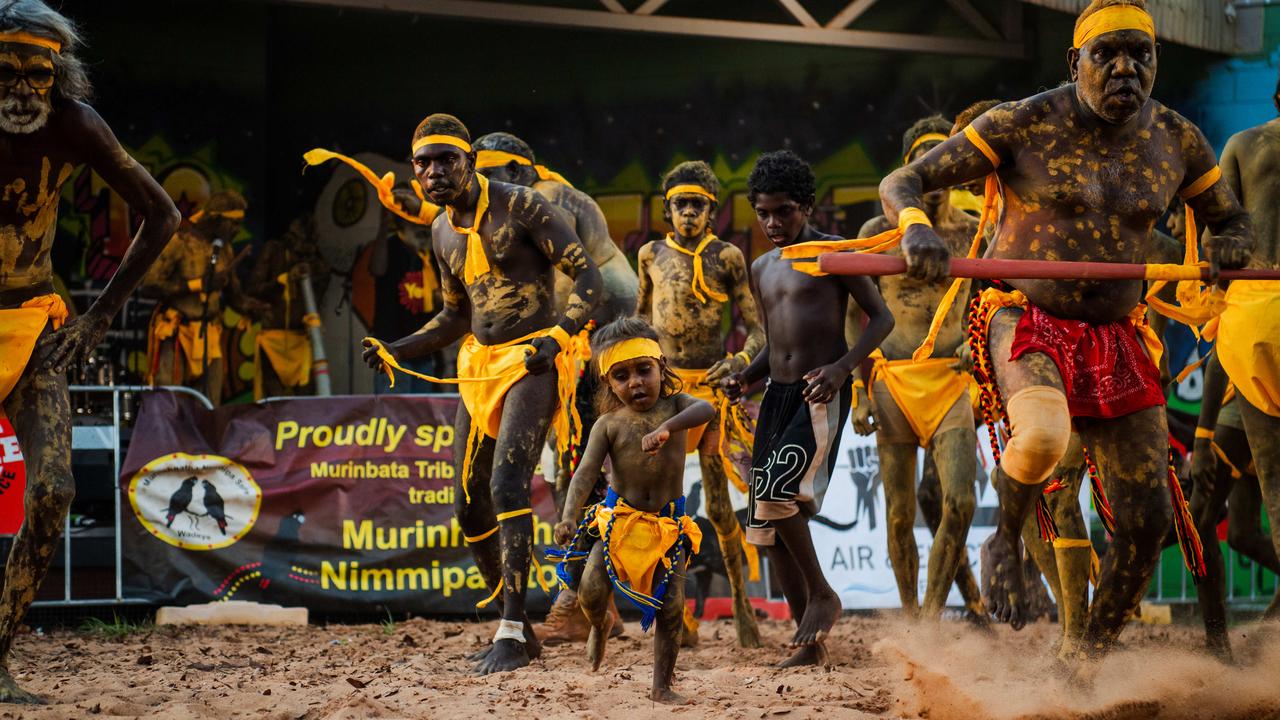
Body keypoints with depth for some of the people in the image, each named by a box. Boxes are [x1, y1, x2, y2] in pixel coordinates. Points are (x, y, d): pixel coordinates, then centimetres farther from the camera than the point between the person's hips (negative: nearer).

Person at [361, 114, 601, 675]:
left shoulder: (521, 207, -11)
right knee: (471, 506, 7)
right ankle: (515, 626, 20)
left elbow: (588, 277, -12)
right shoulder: (443, 231, 12)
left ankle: (512, 633, -24)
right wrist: (398, 351, 10)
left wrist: (559, 336, -25)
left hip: (531, 360, -8)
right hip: (479, 366, 8)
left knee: (508, 485, -23)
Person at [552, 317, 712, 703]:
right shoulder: (609, 424, -1)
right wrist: (570, 516, -28)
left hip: (669, 524, 0)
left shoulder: (673, 405, -1)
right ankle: (601, 625, 23)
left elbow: (705, 409, -24)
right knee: (591, 591, -15)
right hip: (618, 521, 0)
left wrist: (666, 429, -42)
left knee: (672, 607, -5)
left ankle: (662, 684, 8)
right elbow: (586, 472, -10)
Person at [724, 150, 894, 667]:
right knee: (765, 526, 2)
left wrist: (841, 367, -18)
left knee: (777, 492, -27)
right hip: (777, 395, 7)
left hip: (822, 396, -7)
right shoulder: (762, 269, 18)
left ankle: (822, 595, -7)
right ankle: (808, 639, 10)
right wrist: (746, 378, 7)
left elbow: (882, 318, -4)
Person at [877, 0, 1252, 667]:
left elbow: (1231, 220, 19)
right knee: (1042, 436, -38)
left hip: (1115, 340, 5)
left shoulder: (1177, 141, 2)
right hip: (1023, 322, -4)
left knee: (1146, 519, -1)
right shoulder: (1025, 124, -9)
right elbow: (899, 183, -9)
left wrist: (1230, 245, -6)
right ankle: (1006, 537, -3)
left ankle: (1088, 663, 23)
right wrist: (916, 229, -32)